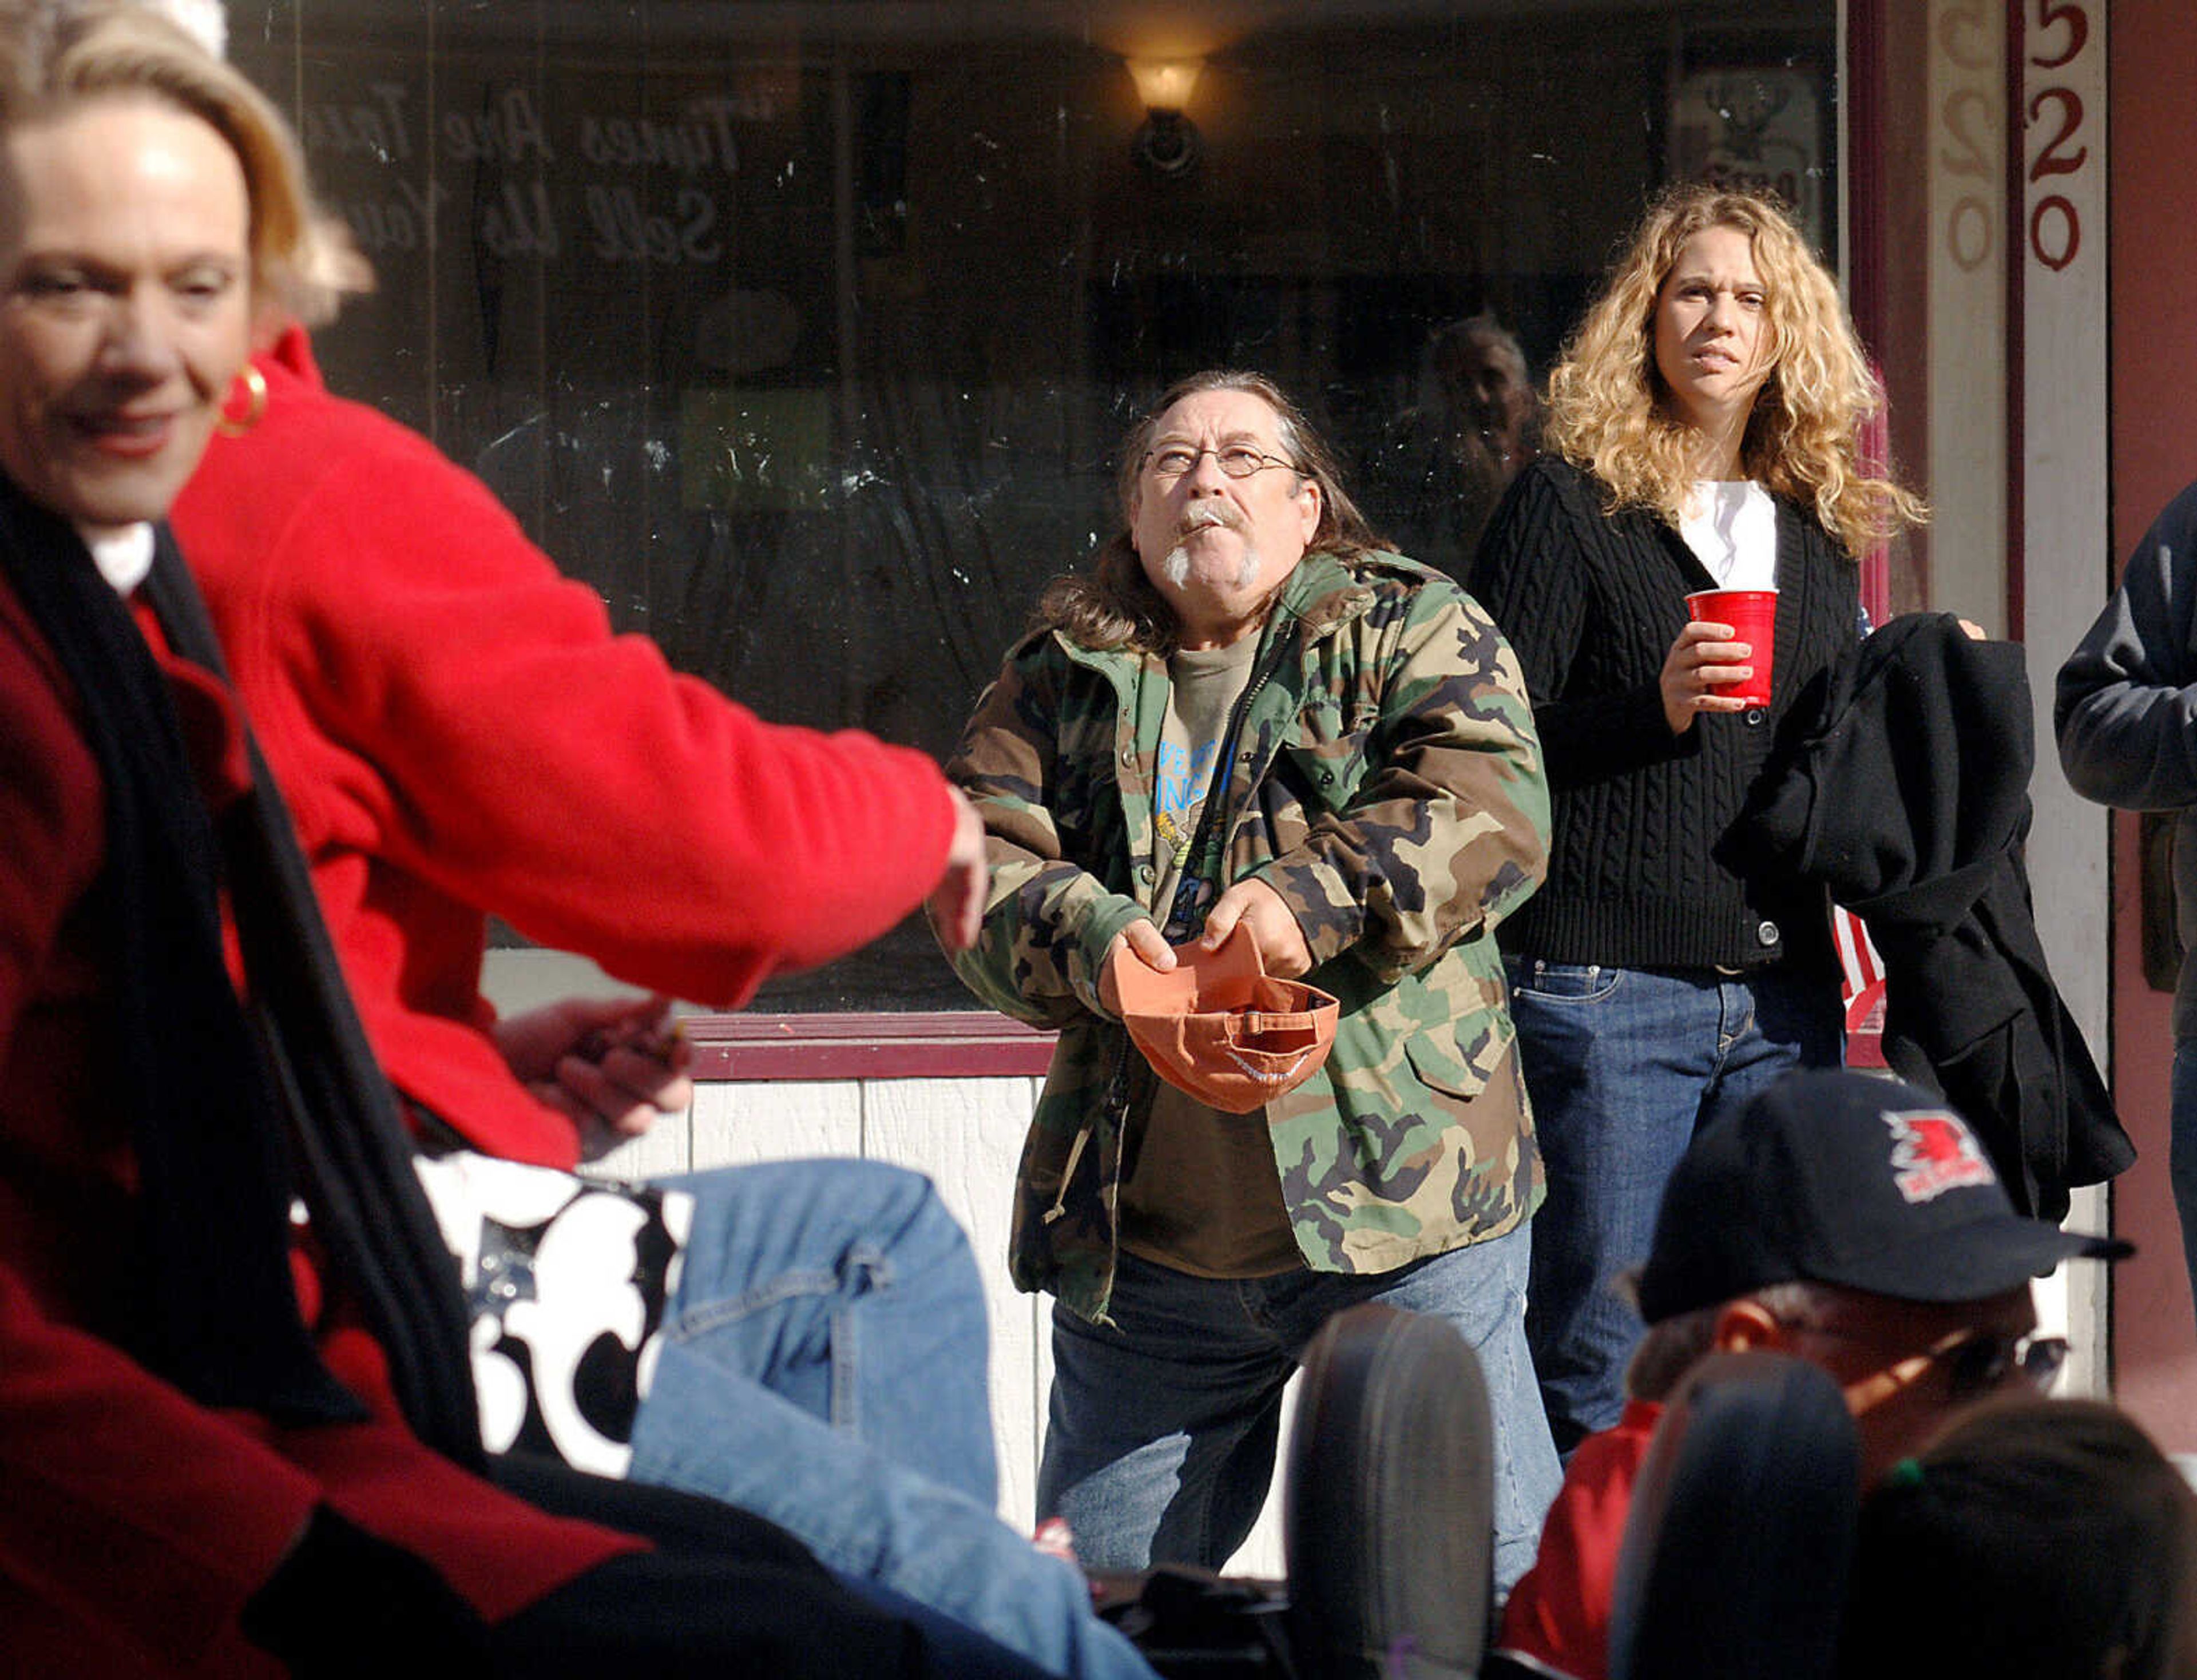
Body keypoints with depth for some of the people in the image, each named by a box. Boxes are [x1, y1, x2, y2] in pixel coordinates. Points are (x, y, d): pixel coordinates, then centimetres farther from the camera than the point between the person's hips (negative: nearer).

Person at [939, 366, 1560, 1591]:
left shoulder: (1414, 630, 6)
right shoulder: (1062, 676, 15)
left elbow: (1492, 805, -10)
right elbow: (977, 857, 4)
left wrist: (1316, 895, -25)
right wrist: (1083, 937, -18)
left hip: (1403, 1209, -3)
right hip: (1140, 1231, 3)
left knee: (1485, 1580, -2)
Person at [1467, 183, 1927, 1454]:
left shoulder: (1819, 518, 16)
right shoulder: (1572, 500, 0)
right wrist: (1653, 707, -19)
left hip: (1785, 991, 5)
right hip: (1607, 981, -5)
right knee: (1603, 1371, -3)